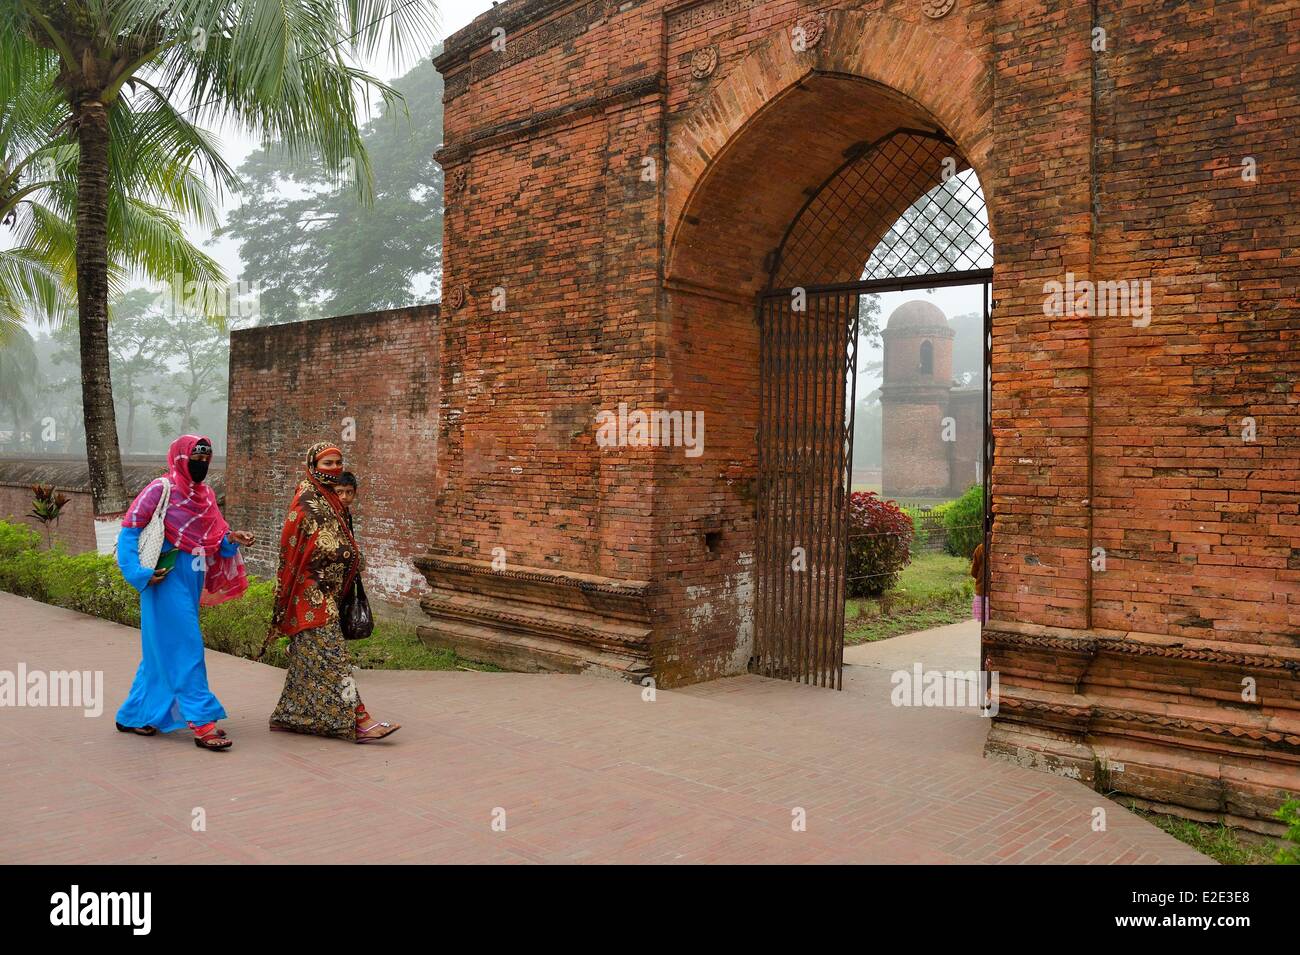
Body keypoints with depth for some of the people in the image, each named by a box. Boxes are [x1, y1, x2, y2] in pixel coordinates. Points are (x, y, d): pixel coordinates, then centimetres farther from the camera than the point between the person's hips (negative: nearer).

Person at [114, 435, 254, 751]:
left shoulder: (206, 495, 12)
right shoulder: (160, 489, -9)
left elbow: (214, 538, 14)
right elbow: (130, 530, -9)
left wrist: (232, 538, -7)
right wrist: (141, 572, -17)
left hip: (192, 582, 8)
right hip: (167, 579, -8)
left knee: (161, 651, 15)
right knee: (185, 649, -8)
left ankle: (133, 716, 27)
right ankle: (202, 722, -6)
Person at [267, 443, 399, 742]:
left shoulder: (331, 499, 15)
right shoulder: (307, 500, -10)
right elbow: (291, 544, -13)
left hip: (328, 592, 9)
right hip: (312, 591, -9)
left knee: (308, 657, 13)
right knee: (331, 653, -10)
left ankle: (289, 716, 23)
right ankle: (360, 721, -12)